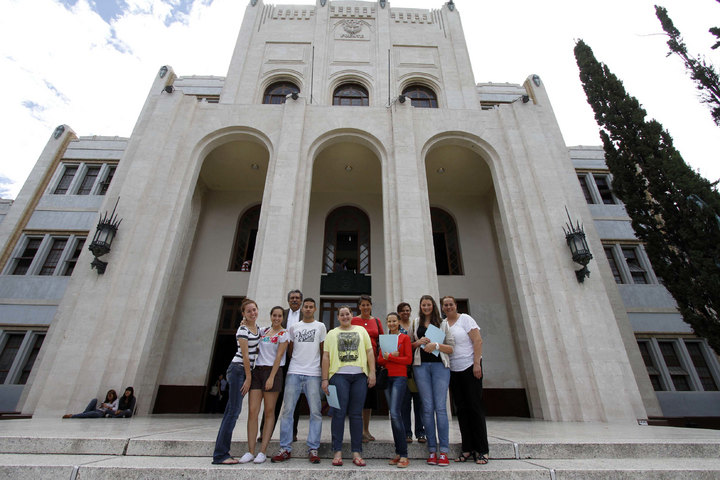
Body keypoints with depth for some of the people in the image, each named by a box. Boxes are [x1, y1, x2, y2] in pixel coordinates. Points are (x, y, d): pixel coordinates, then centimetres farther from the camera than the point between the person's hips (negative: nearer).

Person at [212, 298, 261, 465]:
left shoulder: (256, 328, 13)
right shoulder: (243, 330, -12)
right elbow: (245, 355, -13)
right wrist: (248, 378, -11)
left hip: (246, 370, 8)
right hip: (238, 370, -8)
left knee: (232, 411, 10)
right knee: (233, 411, -6)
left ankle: (221, 453, 16)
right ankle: (220, 454, 2)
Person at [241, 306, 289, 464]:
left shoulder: (283, 334, -2)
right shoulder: (263, 331, 13)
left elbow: (279, 356, -8)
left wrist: (271, 377, -15)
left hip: (273, 371, -5)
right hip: (257, 370, 5)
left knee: (269, 412, 2)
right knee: (252, 412, 1)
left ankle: (262, 451, 9)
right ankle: (250, 451, 9)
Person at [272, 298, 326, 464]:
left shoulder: (320, 326, 9)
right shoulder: (293, 327, 13)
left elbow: (323, 350, 10)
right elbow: (290, 349, 17)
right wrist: (293, 364, 9)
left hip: (313, 374, -1)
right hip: (294, 373, 2)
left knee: (315, 412, -1)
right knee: (287, 410, 1)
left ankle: (313, 449, 9)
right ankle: (285, 448, 12)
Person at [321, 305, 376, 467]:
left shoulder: (361, 330, 16)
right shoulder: (332, 333, 13)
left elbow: (369, 351, 11)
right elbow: (326, 356, 6)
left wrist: (372, 372, 2)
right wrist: (325, 379, -1)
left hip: (360, 375, 1)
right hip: (339, 375, -1)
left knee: (356, 414, 4)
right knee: (339, 413, -1)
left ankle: (356, 452, 12)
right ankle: (337, 452, 9)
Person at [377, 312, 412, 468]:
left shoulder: (405, 338, 1)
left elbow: (408, 359, -6)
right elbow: (379, 360, 10)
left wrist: (389, 357, -9)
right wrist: (390, 356, -10)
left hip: (400, 377, -5)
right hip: (387, 378, 5)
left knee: (395, 413, -15)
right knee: (394, 415, 8)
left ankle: (404, 455, -8)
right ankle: (398, 452, 16)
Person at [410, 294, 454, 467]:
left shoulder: (443, 324, 11)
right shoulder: (415, 323, 14)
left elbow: (451, 348, 6)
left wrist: (436, 345, -10)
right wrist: (419, 342, -4)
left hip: (440, 365, -1)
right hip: (421, 365, 1)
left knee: (440, 407, -5)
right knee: (427, 407, 1)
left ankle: (444, 451, 2)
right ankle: (432, 450, 10)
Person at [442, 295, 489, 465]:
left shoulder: (465, 319, -4)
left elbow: (478, 341, -10)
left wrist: (477, 364, -16)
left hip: (470, 367, -5)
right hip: (453, 370, 5)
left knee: (475, 407, -1)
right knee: (461, 409, 8)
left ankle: (482, 450, 9)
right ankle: (467, 449, 17)